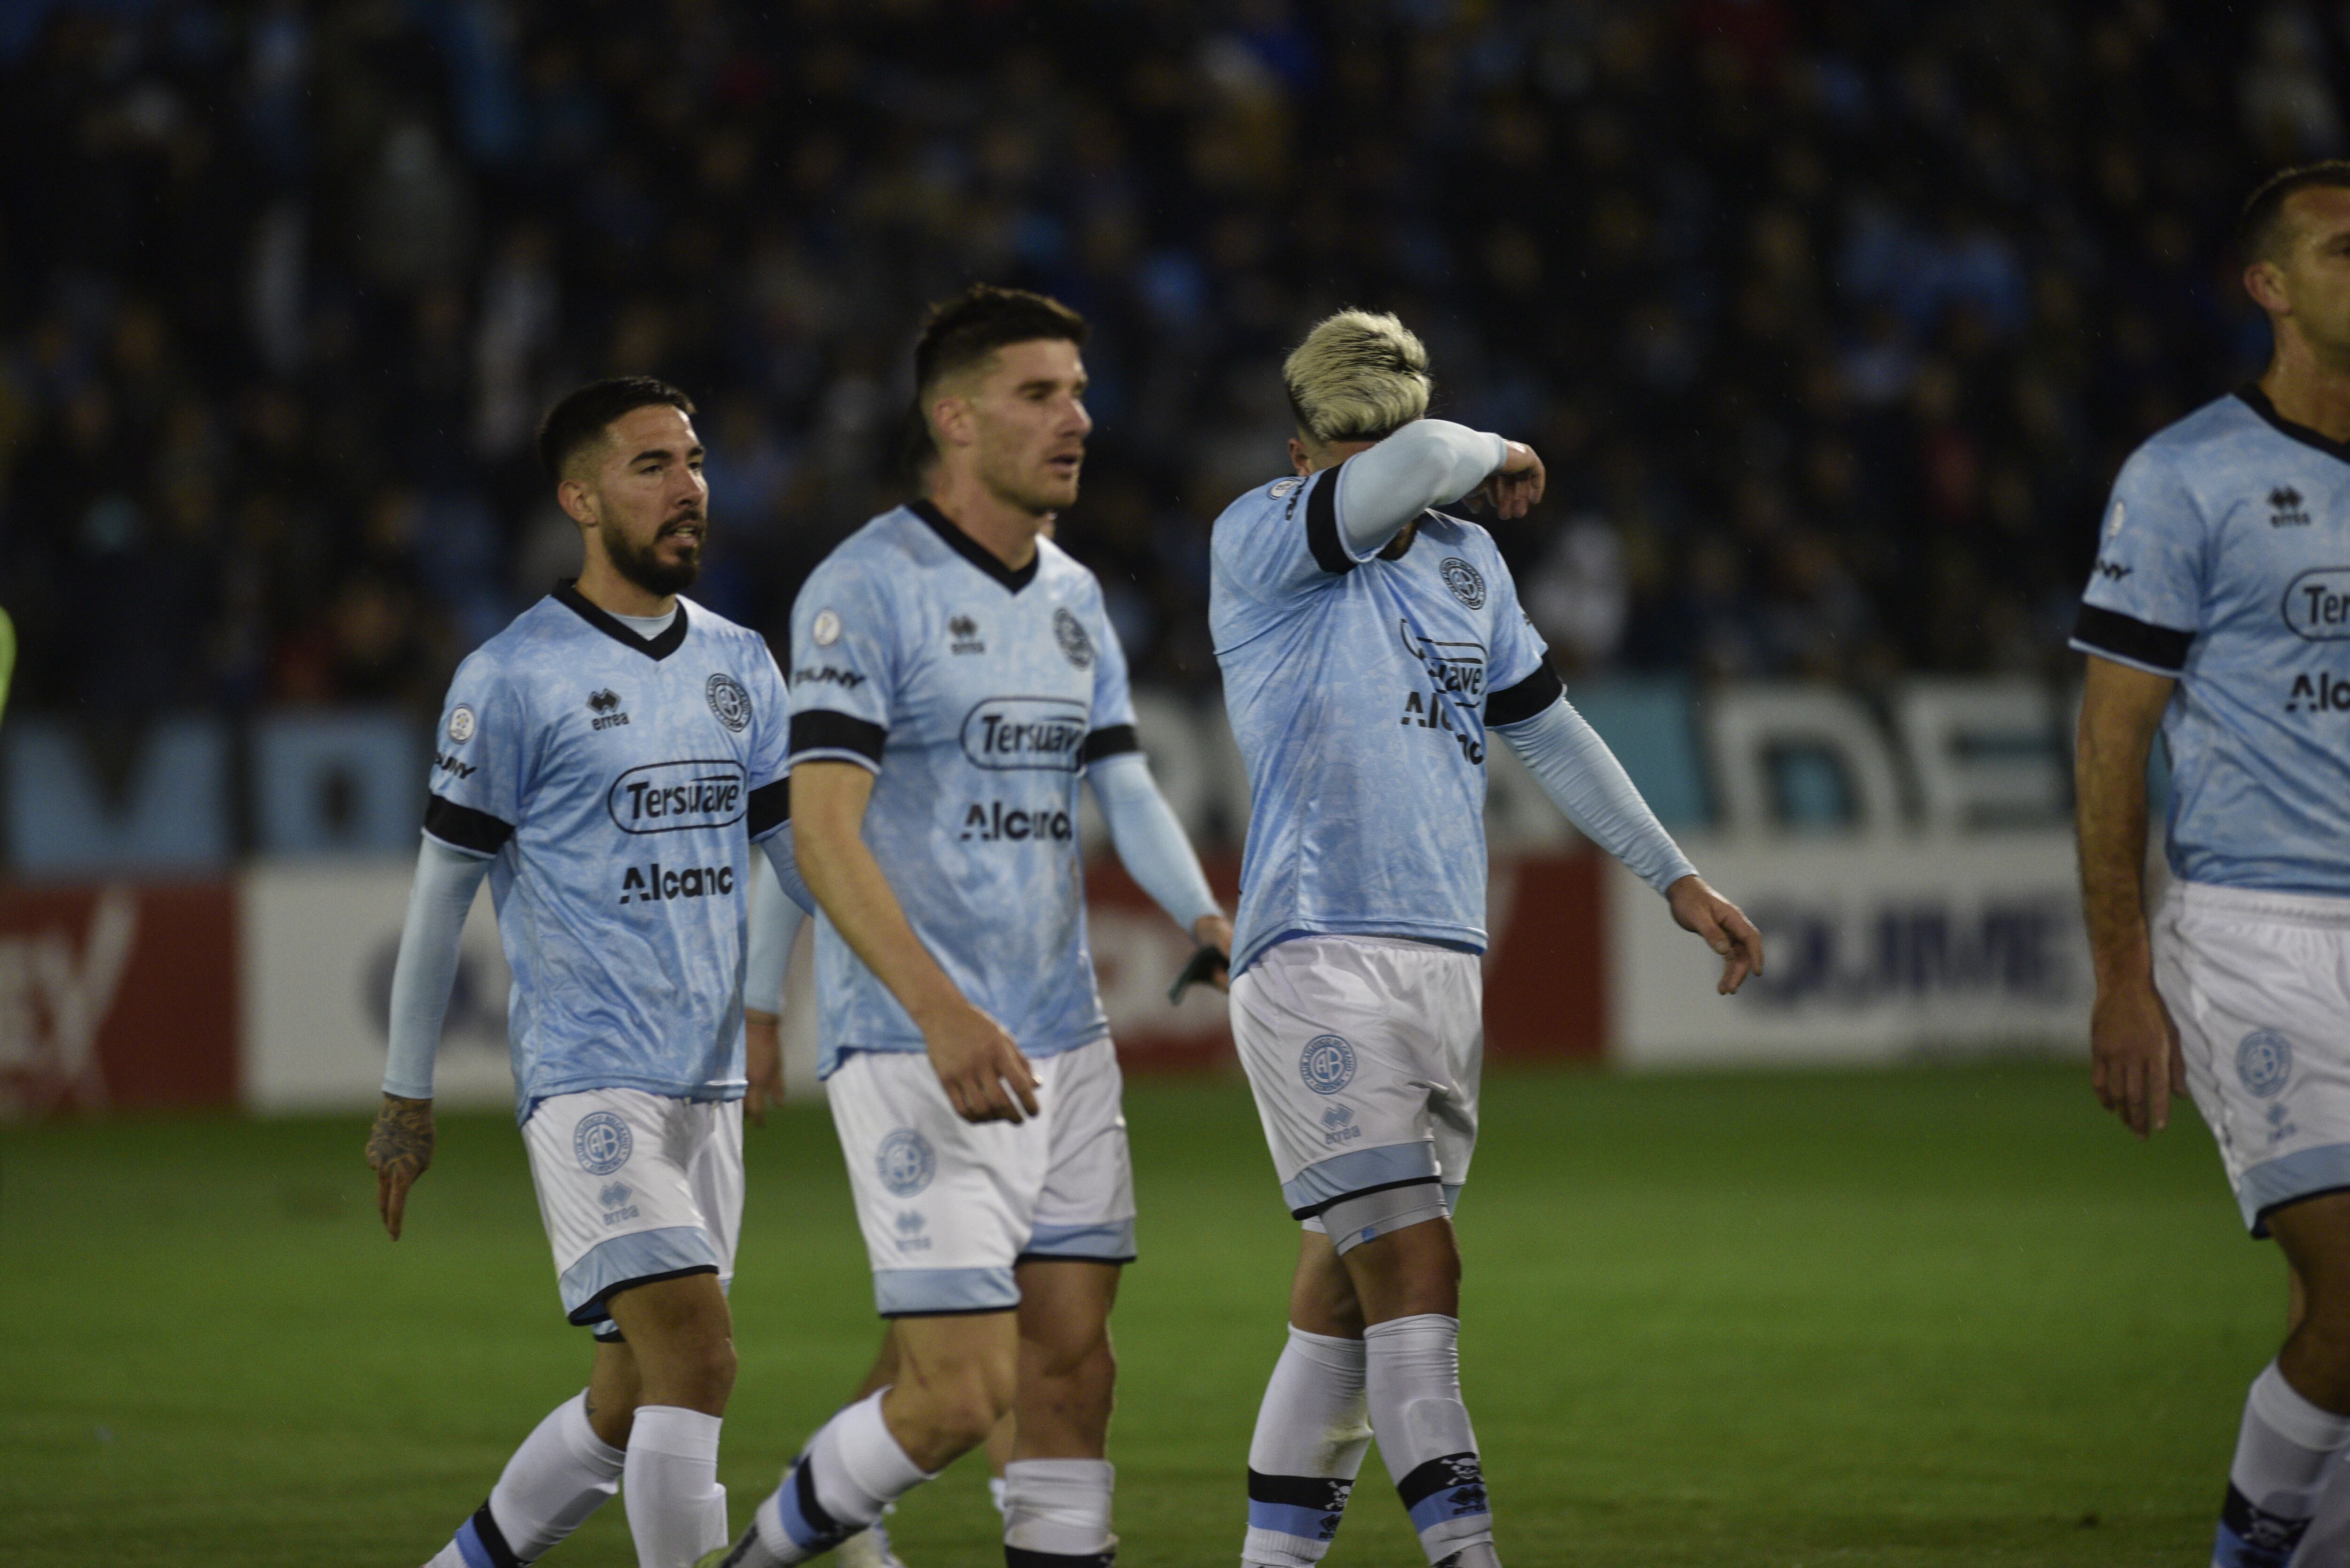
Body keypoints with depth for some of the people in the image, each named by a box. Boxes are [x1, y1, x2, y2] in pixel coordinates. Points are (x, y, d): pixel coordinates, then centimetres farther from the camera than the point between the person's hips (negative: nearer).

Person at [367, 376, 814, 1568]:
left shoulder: (740, 667, 13)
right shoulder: (514, 678, -5)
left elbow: (801, 852, 16)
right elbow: (443, 889, 0)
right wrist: (407, 1096, 3)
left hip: (710, 1081, 6)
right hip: (587, 1077, -6)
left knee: (638, 1398, 10)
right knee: (695, 1359, -19)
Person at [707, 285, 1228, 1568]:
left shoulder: (1072, 597, 14)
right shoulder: (866, 588, -10)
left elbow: (1128, 795, 17)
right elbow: (824, 836, -17)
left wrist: (1211, 925, -4)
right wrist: (943, 1013, -28)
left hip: (1064, 1045, 7)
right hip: (917, 1057, -7)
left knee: (1072, 1362, 3)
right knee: (963, 1392, -11)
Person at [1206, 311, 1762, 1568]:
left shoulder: (1465, 560, 17)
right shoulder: (1258, 543, -4)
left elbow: (1547, 729, 27)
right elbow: (1405, 468, -22)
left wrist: (1674, 875, 27)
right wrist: (1493, 459, -1)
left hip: (1444, 968, 7)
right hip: (1316, 958, -7)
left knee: (1347, 1293, 7)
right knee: (1415, 1271, -16)